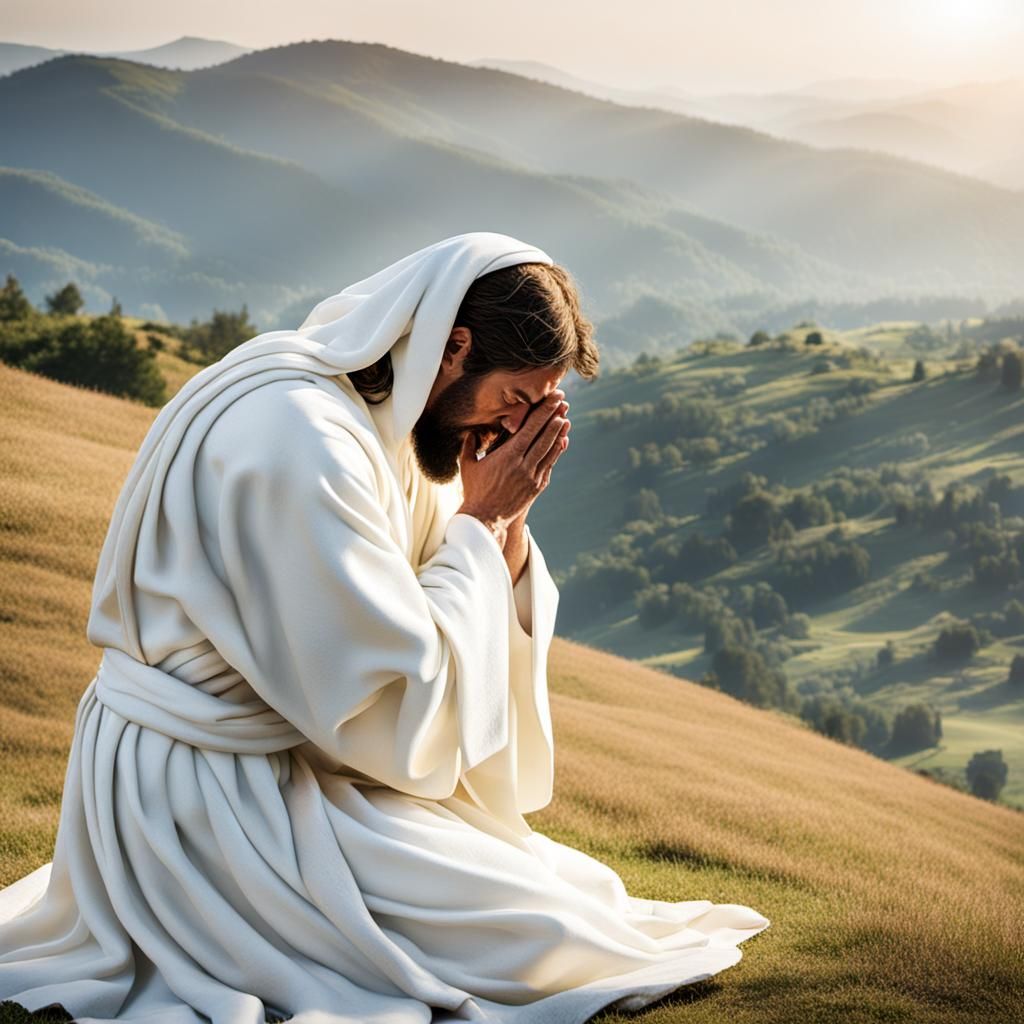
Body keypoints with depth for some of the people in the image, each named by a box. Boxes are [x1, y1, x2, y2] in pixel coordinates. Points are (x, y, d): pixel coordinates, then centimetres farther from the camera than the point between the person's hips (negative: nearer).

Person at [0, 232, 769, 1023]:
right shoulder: (300, 437, -26)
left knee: (580, 883, 16)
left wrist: (506, 522, -8)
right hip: (203, 798, -10)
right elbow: (404, 706, -23)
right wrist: (479, 520, -14)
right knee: (551, 936, -14)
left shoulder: (386, 418, 6)